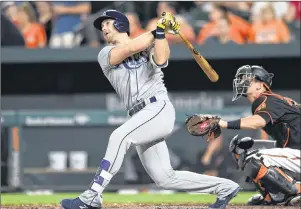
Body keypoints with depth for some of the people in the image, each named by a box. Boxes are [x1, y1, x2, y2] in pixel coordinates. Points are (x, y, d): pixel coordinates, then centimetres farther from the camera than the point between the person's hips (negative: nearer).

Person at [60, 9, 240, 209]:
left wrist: (161, 31, -13)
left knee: (119, 136, -30)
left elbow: (160, 60, -13)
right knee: (165, 178, 2)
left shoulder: (149, 46, 10)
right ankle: (225, 187, 15)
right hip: (140, 117, 5)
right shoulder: (105, 54, 15)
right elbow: (132, 47, -4)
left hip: (159, 108, -5)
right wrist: (156, 29, 1)